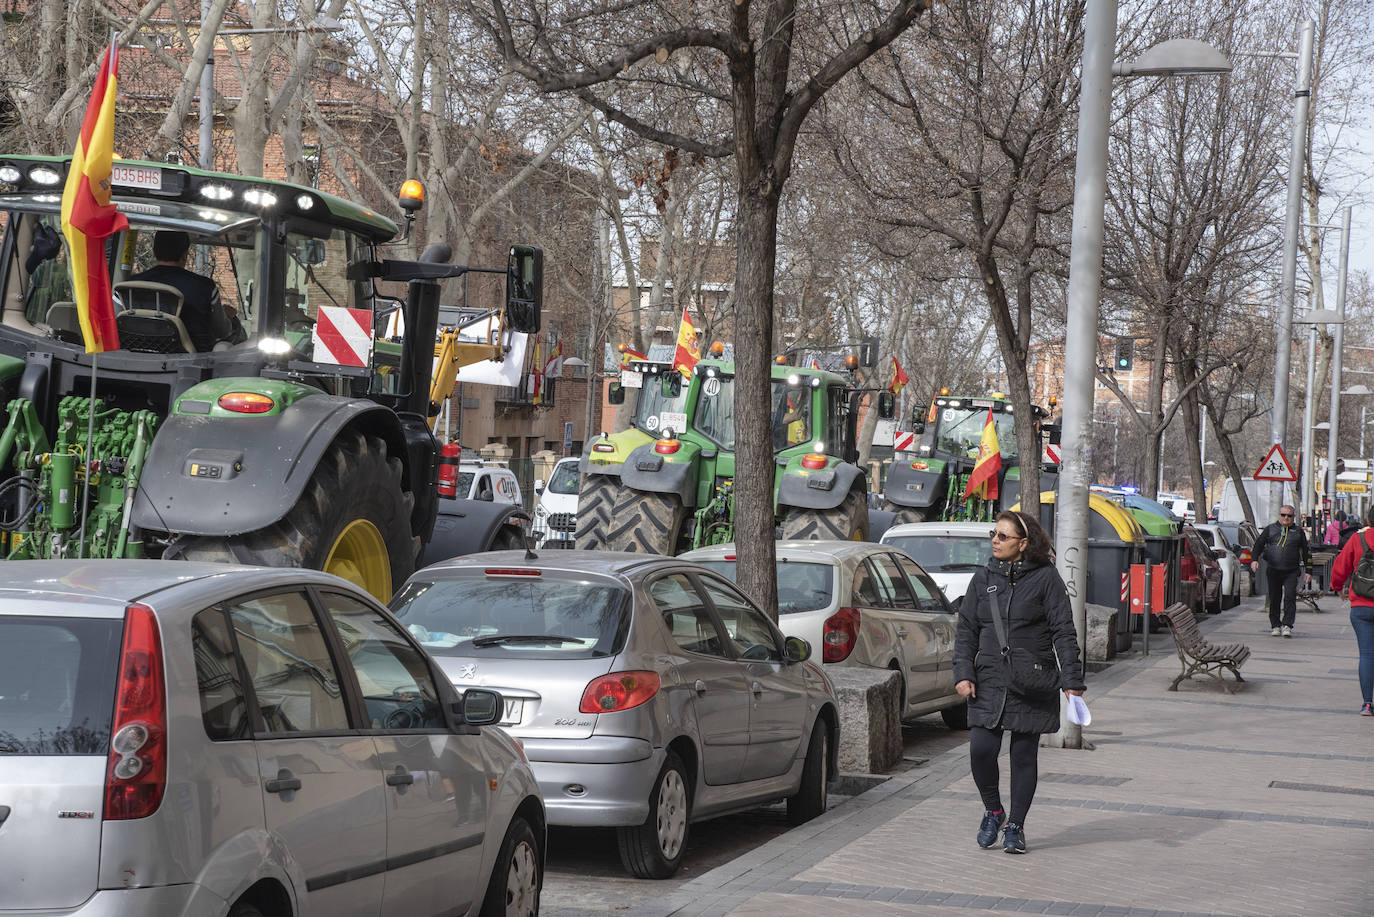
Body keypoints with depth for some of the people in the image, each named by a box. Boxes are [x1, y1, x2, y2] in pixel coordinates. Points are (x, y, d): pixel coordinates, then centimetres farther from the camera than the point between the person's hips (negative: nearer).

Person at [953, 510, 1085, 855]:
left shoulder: (1045, 578, -2)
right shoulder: (983, 579, 9)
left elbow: (1063, 632, -3)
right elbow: (966, 630, 11)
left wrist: (1072, 680, -9)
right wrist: (963, 673, -1)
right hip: (989, 682, 3)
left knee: (1024, 755, 4)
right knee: (981, 750, -8)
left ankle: (1015, 826, 17)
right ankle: (992, 811, 17)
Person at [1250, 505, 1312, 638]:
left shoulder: (1298, 532, 11)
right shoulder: (1270, 529, 11)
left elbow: (1306, 552, 14)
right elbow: (1258, 544, 9)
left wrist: (1308, 571, 8)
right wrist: (1254, 559, -8)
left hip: (1291, 572, -1)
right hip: (1273, 571, 1)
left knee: (1290, 597, -14)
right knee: (1274, 599, 5)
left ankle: (1287, 625, -13)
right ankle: (1275, 625, 15)